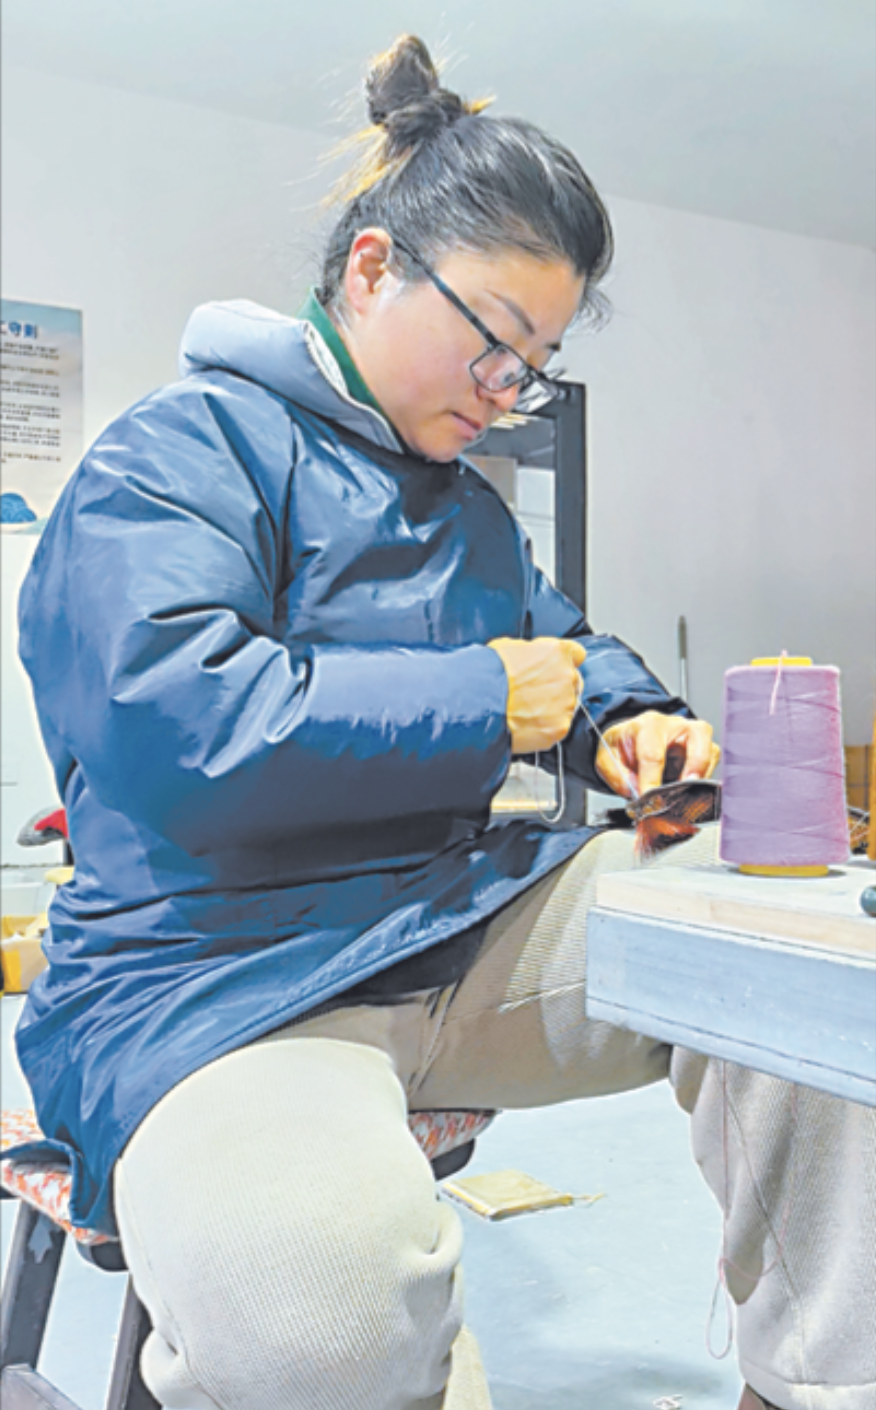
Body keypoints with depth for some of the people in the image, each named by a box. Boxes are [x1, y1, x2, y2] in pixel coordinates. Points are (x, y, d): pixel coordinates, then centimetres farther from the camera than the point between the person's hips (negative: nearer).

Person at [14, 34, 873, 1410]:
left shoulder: (468, 503, 20)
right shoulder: (179, 450, -6)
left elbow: (566, 640, 34)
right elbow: (179, 725, -23)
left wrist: (627, 722, 8)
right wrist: (489, 702, -14)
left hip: (463, 931, 8)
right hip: (217, 978, -7)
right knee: (321, 1291, -40)